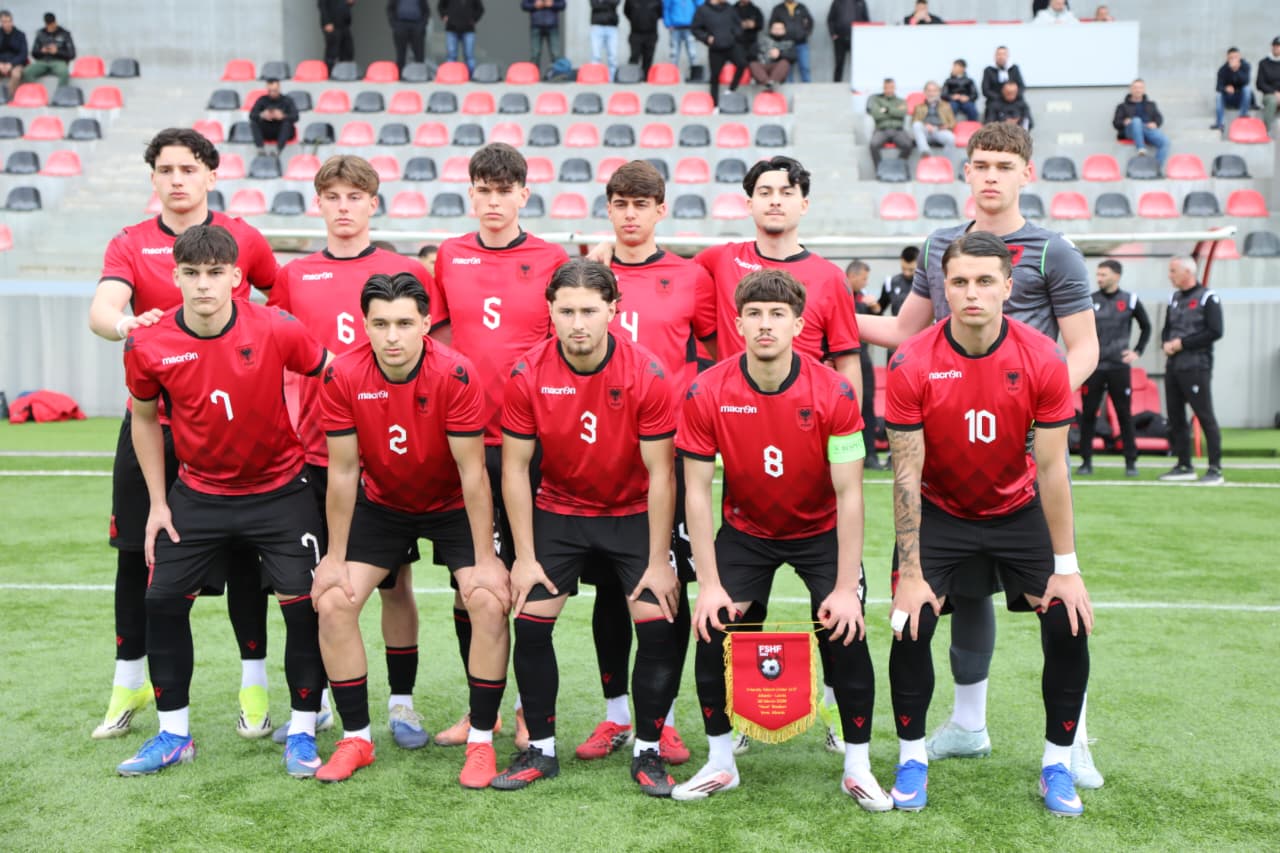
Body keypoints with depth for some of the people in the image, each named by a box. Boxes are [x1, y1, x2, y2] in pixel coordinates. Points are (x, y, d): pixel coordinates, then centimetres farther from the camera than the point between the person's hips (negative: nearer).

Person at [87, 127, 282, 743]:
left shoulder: (243, 239, 4)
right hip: (152, 421, 1)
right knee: (136, 553, 6)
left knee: (240, 554, 1)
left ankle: (254, 685, 13)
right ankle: (129, 682, 24)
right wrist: (124, 324, -37)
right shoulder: (129, 244, 3)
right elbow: (100, 309, -14)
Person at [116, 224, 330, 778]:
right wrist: (158, 502, 4)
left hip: (279, 489, -2)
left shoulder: (276, 330, -19)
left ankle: (302, 732, 11)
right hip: (198, 493, 2)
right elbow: (145, 418, 5)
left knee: (302, 604, -7)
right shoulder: (148, 347, -12)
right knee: (163, 601, 1)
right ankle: (174, 735, 19)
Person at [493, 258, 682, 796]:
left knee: (659, 625, -11)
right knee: (530, 623, -5)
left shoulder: (647, 374, -19)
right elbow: (515, 468, -7)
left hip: (633, 514, -1)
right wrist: (525, 557, -9)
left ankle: (648, 752, 8)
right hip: (558, 513, 1)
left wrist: (658, 563, -14)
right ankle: (540, 749, 14)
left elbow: (660, 474, -14)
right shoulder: (528, 375, -15)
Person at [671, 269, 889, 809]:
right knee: (713, 632, -12)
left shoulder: (834, 393, -22)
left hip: (821, 531, -1)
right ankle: (720, 764, 10)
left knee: (846, 634, -16)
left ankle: (858, 769, 5)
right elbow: (697, 491, -14)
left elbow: (849, 494, -19)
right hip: (744, 531, 1)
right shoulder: (706, 394, -19)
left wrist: (845, 588, -22)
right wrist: (709, 583, -18)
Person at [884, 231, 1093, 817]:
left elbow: (1051, 468, -13)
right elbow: (906, 473, -17)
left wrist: (1065, 569, -11)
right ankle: (912, 758, 10)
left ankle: (1057, 764, 12)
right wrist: (910, 574, -17)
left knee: (1069, 627, -9)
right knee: (912, 628, -13)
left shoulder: (1042, 360, -18)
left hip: (1019, 510, 1)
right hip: (940, 513, -1)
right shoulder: (913, 365, -21)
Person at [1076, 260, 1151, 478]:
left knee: (1125, 415, 3)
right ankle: (1086, 461, 9)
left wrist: (1137, 351, 6)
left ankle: (1131, 462, 10)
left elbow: (1146, 327, 15)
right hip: (1093, 367, 0)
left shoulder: (1130, 301, 3)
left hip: (1119, 367, 0)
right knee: (1088, 414, 1)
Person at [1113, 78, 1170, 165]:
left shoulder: (1151, 104, 34)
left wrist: (1155, 123, -4)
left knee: (1165, 141, -32)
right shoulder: (1123, 106, 27)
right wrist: (1124, 122, -9)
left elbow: (1159, 118, 21)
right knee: (1136, 121, -40)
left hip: (1149, 129, 2)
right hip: (1132, 130, -2)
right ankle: (1141, 149, -52)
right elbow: (1116, 122, 15)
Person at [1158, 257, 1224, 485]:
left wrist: (1182, 343, -14)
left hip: (1196, 366, -8)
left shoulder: (1207, 298, -6)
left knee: (1205, 417, -7)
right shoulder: (1174, 298, 16)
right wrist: (1166, 343, 1)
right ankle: (1184, 466, 19)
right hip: (1173, 366, 8)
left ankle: (1215, 468, -3)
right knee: (1175, 417, 10)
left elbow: (1215, 332, -13)